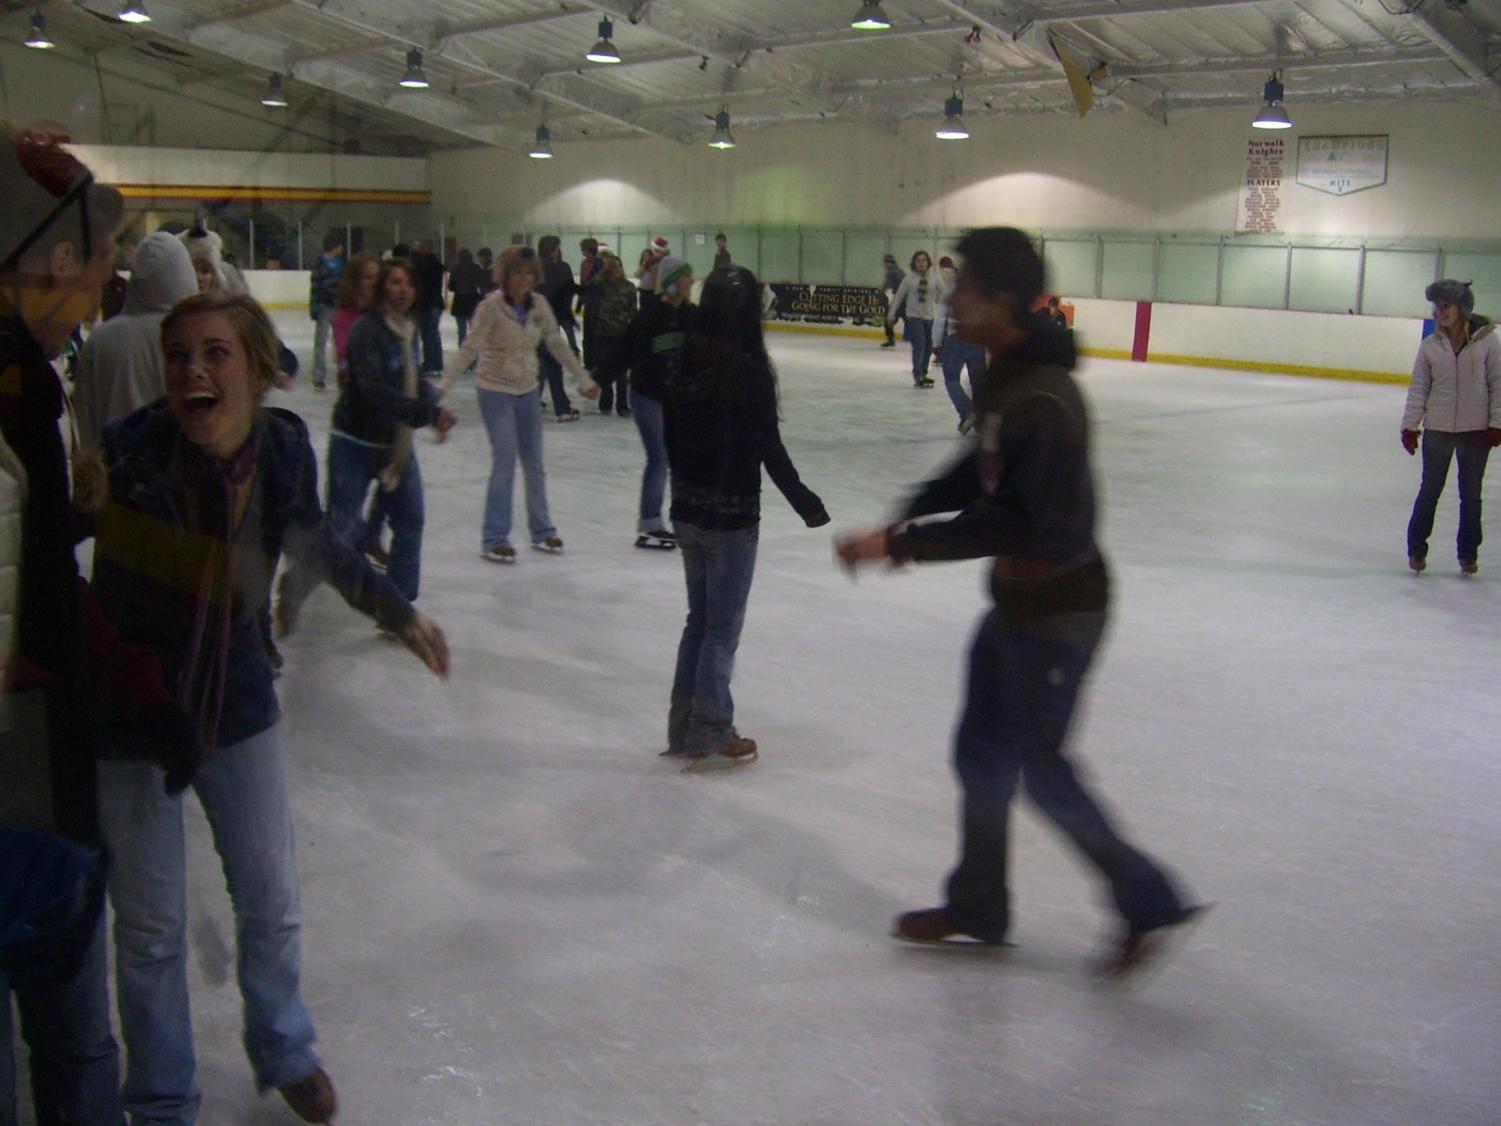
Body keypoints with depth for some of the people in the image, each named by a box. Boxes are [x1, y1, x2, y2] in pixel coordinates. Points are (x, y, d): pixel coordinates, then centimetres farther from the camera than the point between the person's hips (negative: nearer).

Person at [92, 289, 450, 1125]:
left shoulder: (284, 448, -13)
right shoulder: (127, 454, -24)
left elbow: (317, 545, 8)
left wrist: (401, 614, 16)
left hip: (238, 705, 3)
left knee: (271, 902, 18)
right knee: (151, 930, 10)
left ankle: (285, 1055, 46)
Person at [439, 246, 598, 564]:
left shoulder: (539, 305, 0)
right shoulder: (491, 306, -15)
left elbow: (557, 345, 9)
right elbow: (469, 348, -17)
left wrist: (584, 379, 12)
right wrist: (443, 385, -24)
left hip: (528, 391, 5)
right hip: (496, 391, -5)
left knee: (534, 464, 11)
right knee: (505, 463, -10)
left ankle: (542, 531, 24)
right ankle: (494, 538, 0)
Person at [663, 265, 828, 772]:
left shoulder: (684, 363, 1)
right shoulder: (748, 370, -18)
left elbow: (671, 438, 8)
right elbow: (769, 448, -16)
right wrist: (805, 502, -6)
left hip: (687, 510, 6)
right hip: (731, 516, -6)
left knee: (699, 619, 19)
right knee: (722, 629, 6)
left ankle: (684, 728, 27)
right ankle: (709, 738, 16)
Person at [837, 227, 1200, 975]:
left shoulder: (1042, 401, -27)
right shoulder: (1003, 376, 3)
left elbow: (1011, 522, -31)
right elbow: (982, 471, 13)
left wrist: (902, 542, -27)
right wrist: (907, 517, -2)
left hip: (1058, 609, -10)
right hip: (1016, 599, 10)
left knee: (1038, 762, 3)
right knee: (982, 750, 17)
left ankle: (1144, 898, 21)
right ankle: (978, 906, 34)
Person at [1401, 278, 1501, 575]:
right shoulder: (1430, 345, -2)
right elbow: (1418, 387, 2)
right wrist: (1410, 426, -1)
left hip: (1476, 431, -1)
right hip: (1437, 429, 1)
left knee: (1471, 495, 12)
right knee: (1430, 491, 9)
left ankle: (1468, 554, 24)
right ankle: (1416, 550, 22)